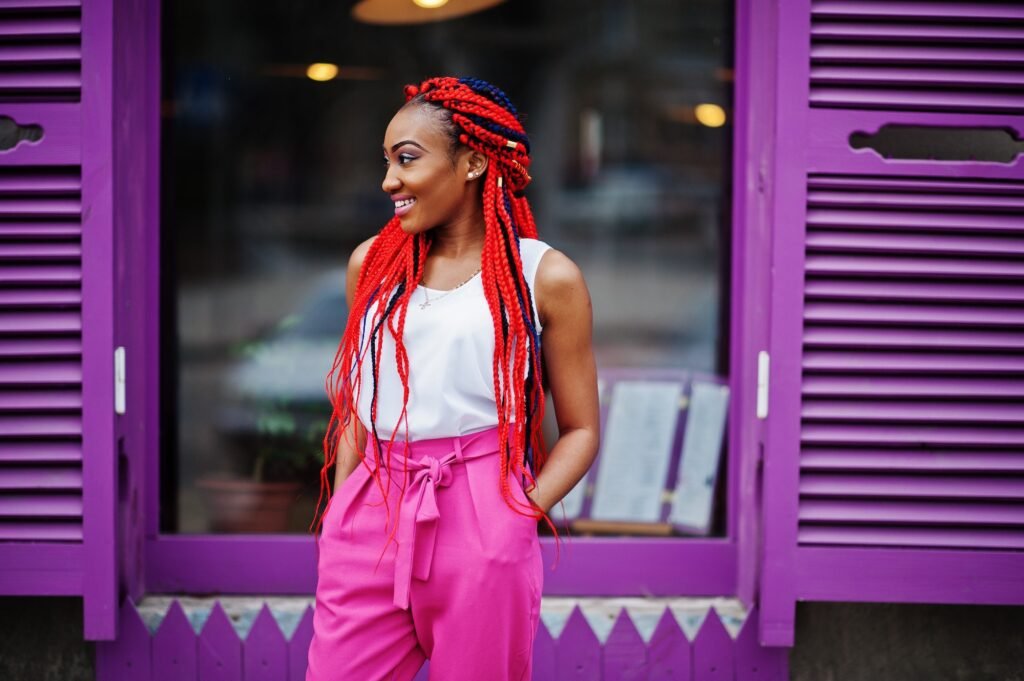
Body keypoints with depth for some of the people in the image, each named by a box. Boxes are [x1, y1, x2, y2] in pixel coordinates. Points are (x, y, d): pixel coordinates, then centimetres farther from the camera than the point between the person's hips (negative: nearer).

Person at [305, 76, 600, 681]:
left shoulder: (545, 278, -1)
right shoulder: (372, 263, 9)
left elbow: (580, 430, 0)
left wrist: (518, 513, -12)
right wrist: (340, 512, 7)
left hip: (482, 533, -3)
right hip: (371, 518, 3)